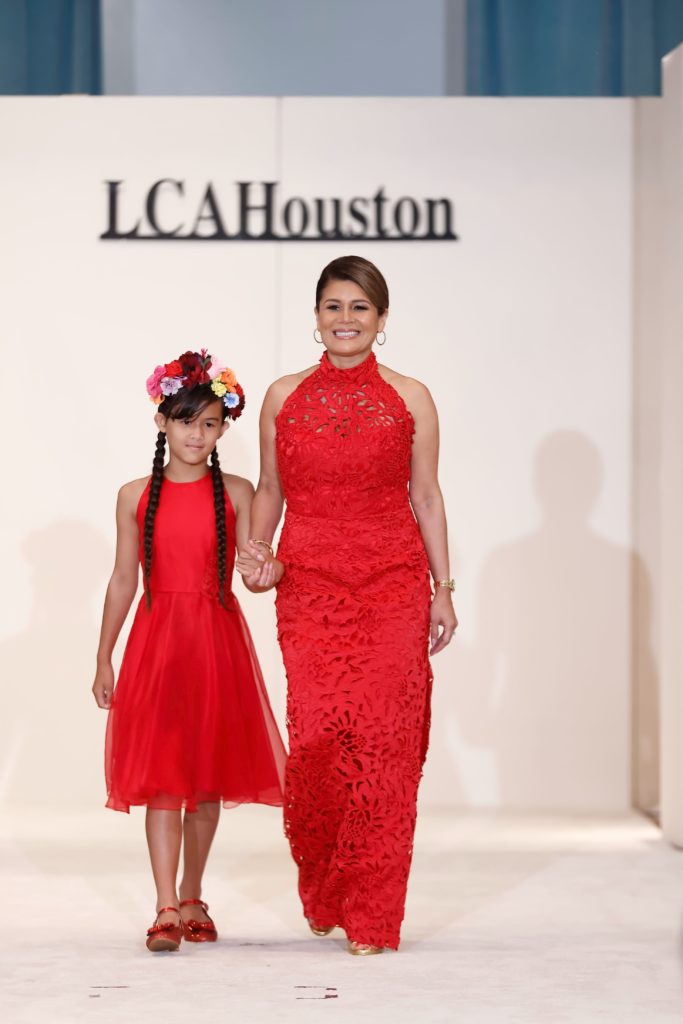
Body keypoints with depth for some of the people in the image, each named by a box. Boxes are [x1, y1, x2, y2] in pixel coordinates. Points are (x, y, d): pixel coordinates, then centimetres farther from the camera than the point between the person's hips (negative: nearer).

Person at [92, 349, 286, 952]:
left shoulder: (236, 493, 3)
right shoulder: (136, 496, 4)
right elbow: (124, 580, 8)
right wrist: (103, 659, 8)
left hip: (218, 642, 1)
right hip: (157, 641, -1)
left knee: (208, 775, 6)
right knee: (161, 773, -7)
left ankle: (192, 899, 20)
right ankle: (166, 910, -9)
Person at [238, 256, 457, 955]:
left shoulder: (410, 399, 6)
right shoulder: (285, 397, 10)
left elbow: (427, 497, 7)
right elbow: (270, 489, 15)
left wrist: (443, 590, 4)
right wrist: (257, 548, -2)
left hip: (393, 583, -1)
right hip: (309, 583, 1)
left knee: (382, 736, -8)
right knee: (317, 734, -9)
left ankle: (372, 916, 1)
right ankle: (322, 893, 17)